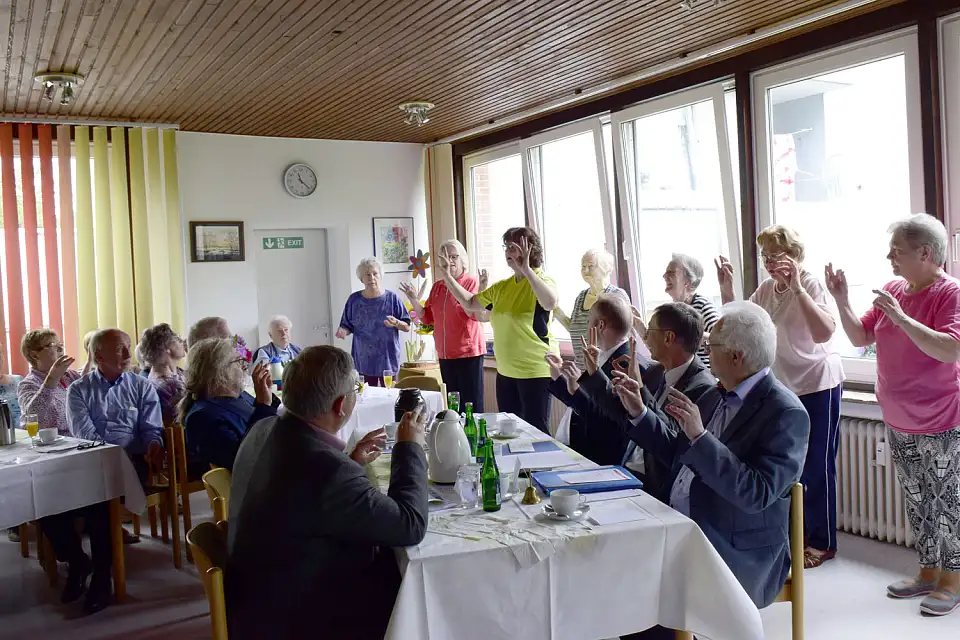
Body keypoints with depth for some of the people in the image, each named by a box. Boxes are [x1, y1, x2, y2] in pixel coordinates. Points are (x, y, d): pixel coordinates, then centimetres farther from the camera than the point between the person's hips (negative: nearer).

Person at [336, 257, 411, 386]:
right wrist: (343, 331, -10)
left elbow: (407, 327, 1)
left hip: (387, 358, -2)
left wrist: (396, 323, -19)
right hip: (364, 360, 2)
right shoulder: (354, 300, 5)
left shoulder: (392, 298, -1)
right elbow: (347, 326, 12)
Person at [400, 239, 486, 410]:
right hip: (445, 355, 6)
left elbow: (478, 314, -16)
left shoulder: (471, 282, -5)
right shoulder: (437, 286, 12)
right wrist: (414, 300, 3)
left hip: (468, 352, -6)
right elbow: (428, 318, 15)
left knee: (472, 406, -5)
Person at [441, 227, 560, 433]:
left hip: (536, 371, -8)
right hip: (506, 372, 8)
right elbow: (470, 303, 19)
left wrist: (526, 269, -38)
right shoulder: (502, 287, 11)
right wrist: (447, 277, 10)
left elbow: (550, 302, -33)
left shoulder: (543, 280, -10)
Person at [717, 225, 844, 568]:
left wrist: (796, 287, -36)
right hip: (784, 386, 7)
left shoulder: (810, 285, -15)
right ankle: (799, 533, 28)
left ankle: (822, 543, 14)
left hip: (818, 385, -7)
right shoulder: (765, 290, 5)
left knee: (816, 466, 1)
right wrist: (726, 289, -8)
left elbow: (824, 332, -31)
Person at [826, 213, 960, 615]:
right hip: (899, 423, 7)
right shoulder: (892, 290, 5)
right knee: (917, 501, 16)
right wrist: (842, 301, -4)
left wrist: (900, 317, -29)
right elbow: (860, 337, 9)